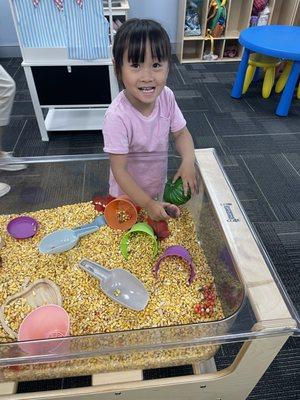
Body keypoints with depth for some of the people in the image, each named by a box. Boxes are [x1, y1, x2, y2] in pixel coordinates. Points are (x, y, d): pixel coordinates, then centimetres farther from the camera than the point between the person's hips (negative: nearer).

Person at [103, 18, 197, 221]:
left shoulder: (166, 96, -19)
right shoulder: (117, 117, -34)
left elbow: (181, 133, -6)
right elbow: (119, 170, -28)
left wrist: (188, 161, -25)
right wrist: (148, 203, -31)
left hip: (159, 185, 5)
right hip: (128, 193, -4)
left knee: (157, 223, 30)